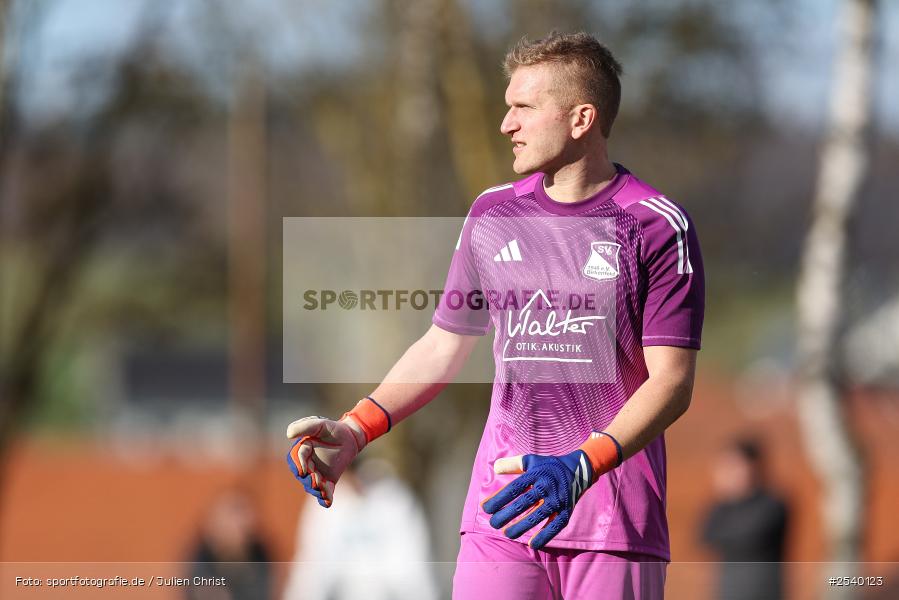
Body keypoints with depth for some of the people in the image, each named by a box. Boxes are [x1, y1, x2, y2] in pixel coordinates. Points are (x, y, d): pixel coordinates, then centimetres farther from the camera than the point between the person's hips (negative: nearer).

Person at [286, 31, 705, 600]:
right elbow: (443, 347, 20)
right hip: (502, 517, 3)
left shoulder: (658, 226, -4)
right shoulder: (492, 215, 12)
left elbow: (672, 381, -10)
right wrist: (355, 430, 6)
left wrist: (581, 468, -24)